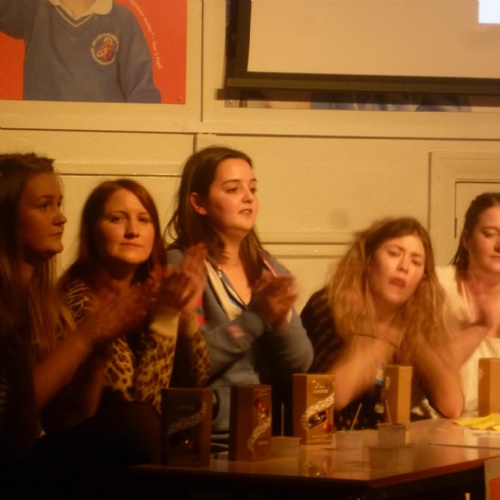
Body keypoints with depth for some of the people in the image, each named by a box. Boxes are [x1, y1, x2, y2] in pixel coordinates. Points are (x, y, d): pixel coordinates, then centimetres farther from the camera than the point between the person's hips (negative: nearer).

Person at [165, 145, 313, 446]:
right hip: (212, 440, -6)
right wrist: (254, 316, -17)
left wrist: (282, 318, -9)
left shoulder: (267, 267, 15)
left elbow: (300, 364, 10)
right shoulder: (178, 265, -2)